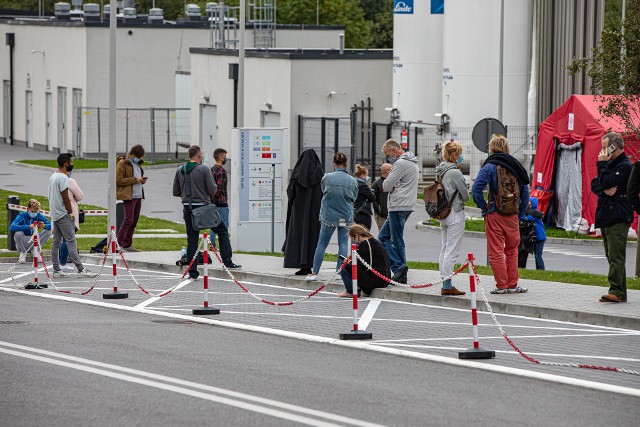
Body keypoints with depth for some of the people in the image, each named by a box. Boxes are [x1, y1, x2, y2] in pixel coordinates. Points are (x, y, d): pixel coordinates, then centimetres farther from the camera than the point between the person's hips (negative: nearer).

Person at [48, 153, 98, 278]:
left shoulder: (53, 176, 14)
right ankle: (81, 270, -15)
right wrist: (71, 213, -11)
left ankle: (56, 270, 10)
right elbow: (65, 198, -18)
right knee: (71, 241, -12)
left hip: (55, 214, 10)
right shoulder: (63, 178, -17)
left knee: (56, 242, 9)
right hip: (63, 214, -10)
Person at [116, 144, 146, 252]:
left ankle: (127, 245, 11)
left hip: (138, 195, 8)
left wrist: (142, 180, 7)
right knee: (128, 219, -13)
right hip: (129, 196, -8)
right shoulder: (122, 164, -6)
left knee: (134, 220, 7)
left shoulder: (137, 164, 19)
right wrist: (135, 180, -16)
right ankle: (119, 243, -9)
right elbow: (119, 180, -12)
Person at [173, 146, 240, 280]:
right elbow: (213, 190, -12)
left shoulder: (180, 171, 4)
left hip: (187, 209, 4)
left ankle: (192, 272, 3)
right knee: (222, 231, 12)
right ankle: (227, 262, 7)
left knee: (192, 239, 7)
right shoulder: (204, 169, -10)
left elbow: (176, 192, 9)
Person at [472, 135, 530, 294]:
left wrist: (483, 206, -6)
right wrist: (519, 213, 15)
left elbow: (476, 189, -18)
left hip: (494, 215, -5)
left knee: (496, 251, 3)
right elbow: (525, 193, 11)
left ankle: (501, 285, 3)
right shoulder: (516, 166, 8)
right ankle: (512, 284, 17)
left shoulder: (490, 167, -8)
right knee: (512, 250, 16)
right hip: (513, 215, 5)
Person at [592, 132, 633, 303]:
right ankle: (620, 293, 12)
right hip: (606, 217, 10)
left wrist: (602, 164, -8)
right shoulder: (610, 164, 20)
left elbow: (606, 182, -19)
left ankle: (616, 291, -21)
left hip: (618, 218, -10)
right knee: (612, 256, 9)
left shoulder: (625, 166, -10)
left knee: (616, 256, -15)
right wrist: (604, 190, -7)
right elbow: (595, 185, 13)